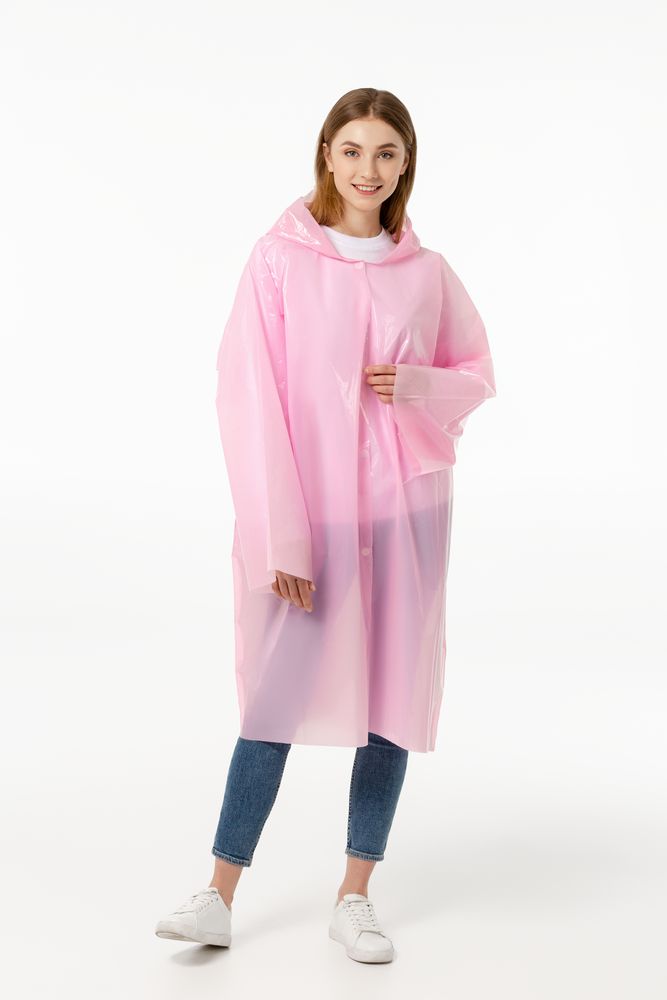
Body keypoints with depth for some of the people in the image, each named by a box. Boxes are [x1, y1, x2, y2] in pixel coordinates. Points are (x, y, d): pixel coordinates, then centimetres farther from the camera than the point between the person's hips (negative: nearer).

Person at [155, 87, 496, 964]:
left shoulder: (427, 272, 4)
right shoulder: (280, 258, -5)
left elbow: (476, 375, 15)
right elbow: (249, 400, -9)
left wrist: (416, 385, -9)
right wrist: (281, 538, -14)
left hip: (405, 511, 3)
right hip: (305, 514, -3)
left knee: (393, 695, 6)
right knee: (275, 700, 0)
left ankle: (355, 898, 19)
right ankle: (220, 897, 13)